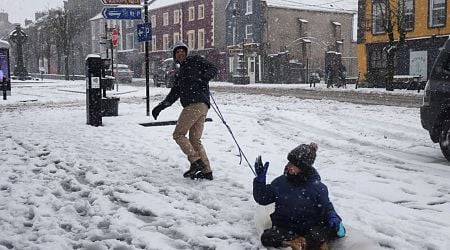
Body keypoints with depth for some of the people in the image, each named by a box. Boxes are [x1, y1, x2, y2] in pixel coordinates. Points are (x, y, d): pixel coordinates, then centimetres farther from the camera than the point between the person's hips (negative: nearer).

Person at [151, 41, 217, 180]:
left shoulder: (195, 61, 9)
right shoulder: (180, 73, 30)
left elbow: (213, 69, -1)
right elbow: (174, 94, 28)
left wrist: (203, 78, -20)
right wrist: (160, 107, 21)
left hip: (195, 104, -8)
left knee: (178, 134, -7)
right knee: (195, 139, 6)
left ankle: (196, 161, -13)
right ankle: (206, 171, 5)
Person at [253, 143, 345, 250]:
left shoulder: (317, 187, -4)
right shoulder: (280, 182, 3)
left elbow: (326, 207, 3)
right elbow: (262, 199, 8)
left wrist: (333, 218, -18)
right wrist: (260, 179, -3)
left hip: (310, 226, -3)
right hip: (285, 228, 3)